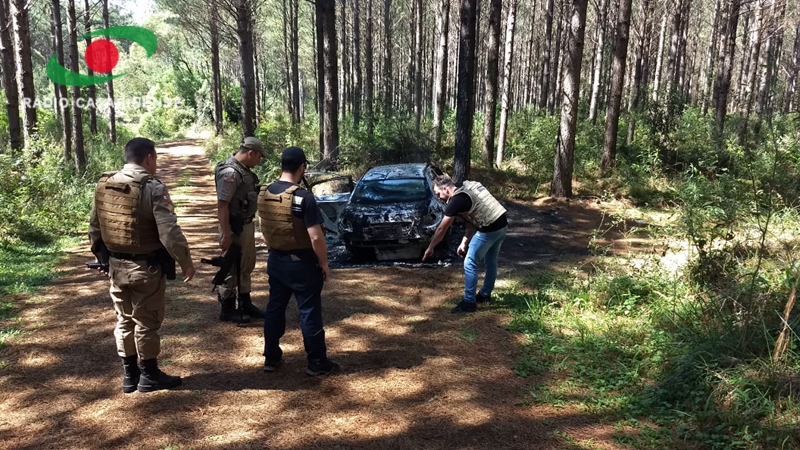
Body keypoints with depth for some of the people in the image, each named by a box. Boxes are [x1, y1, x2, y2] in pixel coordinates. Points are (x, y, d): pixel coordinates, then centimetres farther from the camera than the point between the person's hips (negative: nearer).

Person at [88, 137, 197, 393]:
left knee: (124, 320, 16)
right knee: (146, 322, 6)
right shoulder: (153, 188, -17)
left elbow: (94, 226, 11)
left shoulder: (104, 185, 4)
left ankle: (130, 375, 26)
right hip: (146, 267, -6)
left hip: (116, 265, 6)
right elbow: (169, 232, -23)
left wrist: (101, 256, 23)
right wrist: (186, 262, -14)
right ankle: (149, 376, 18)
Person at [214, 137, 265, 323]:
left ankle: (245, 304, 30)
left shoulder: (244, 169, 9)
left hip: (247, 225, 10)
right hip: (235, 228, -10)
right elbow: (222, 205, -24)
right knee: (232, 269, 1)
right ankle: (227, 309, 13)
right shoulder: (230, 172, -21)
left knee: (246, 267, 18)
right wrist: (226, 234, -25)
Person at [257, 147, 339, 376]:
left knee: (275, 308, 16)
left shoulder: (264, 194, 1)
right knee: (309, 312, 4)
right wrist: (324, 263, -10)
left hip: (275, 259, 6)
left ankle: (271, 357, 26)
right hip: (301, 262, -6)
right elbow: (316, 237, -22)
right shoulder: (304, 197, -21)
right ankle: (317, 363, 13)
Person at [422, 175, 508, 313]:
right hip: (501, 224, 10)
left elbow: (442, 229, -6)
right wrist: (464, 243, 17)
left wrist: (430, 248, 5)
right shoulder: (468, 189, 16)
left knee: (470, 264, 2)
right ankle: (485, 294, 40)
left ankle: (469, 302, 7)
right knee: (490, 261, 24)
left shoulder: (456, 201, -11)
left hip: (489, 230, -10)